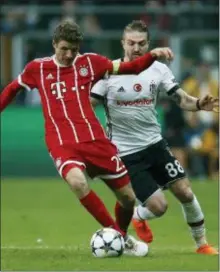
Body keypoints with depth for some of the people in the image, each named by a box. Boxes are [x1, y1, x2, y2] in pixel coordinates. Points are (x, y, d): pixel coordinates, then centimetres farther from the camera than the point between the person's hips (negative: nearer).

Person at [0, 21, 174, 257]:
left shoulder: (89, 63, 6)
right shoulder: (37, 69, 5)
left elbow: (129, 68, 9)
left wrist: (153, 55, -7)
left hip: (94, 140, 3)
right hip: (61, 144, -2)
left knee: (127, 196, 5)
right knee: (77, 181, -34)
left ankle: (123, 239, 36)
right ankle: (117, 235, -19)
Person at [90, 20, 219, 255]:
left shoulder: (158, 69, -2)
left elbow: (181, 99, -3)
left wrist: (198, 104, -25)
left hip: (155, 144, 4)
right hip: (126, 153, -4)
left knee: (185, 192, -4)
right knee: (158, 206, -9)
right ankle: (137, 217, 26)